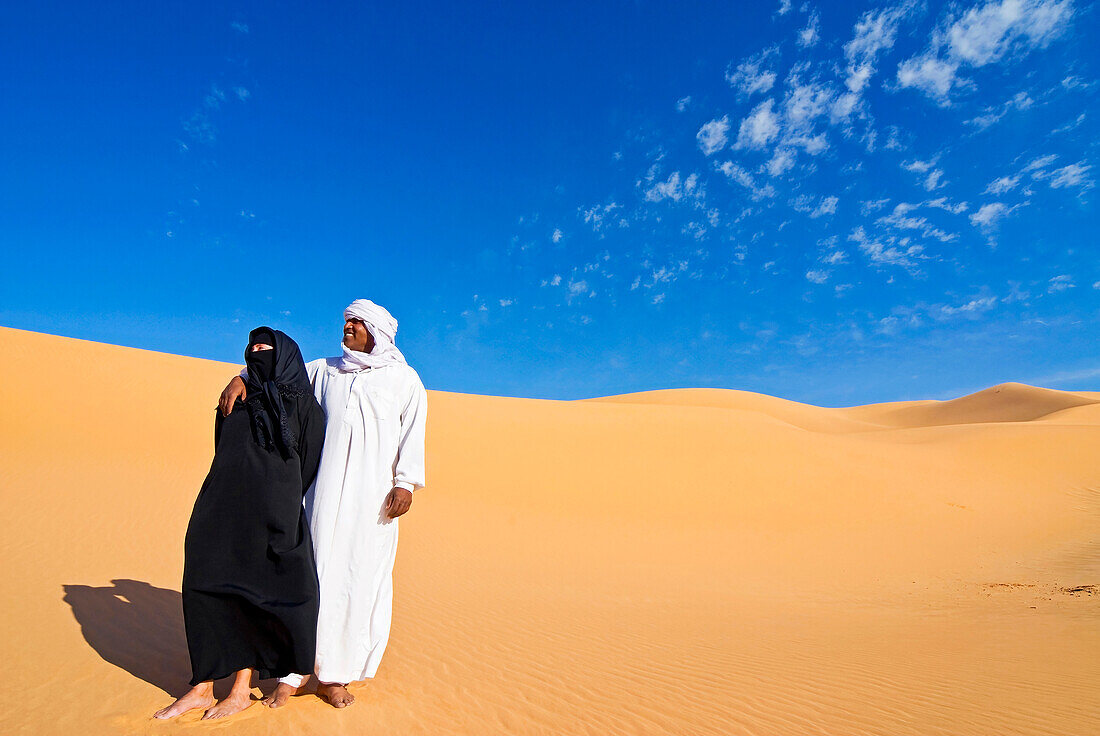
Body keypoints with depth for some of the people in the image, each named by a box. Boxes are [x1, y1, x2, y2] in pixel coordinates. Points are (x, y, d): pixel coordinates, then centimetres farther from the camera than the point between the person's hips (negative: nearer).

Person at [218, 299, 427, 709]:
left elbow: (413, 432, 2)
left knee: (359, 576, -1)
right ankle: (295, 670, 14)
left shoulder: (404, 379, 9)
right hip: (325, 490, 2)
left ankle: (334, 675, 12)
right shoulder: (325, 370, 17)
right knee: (311, 569, 1)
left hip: (373, 493, -2)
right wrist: (243, 379, 1)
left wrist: (406, 482, -7)